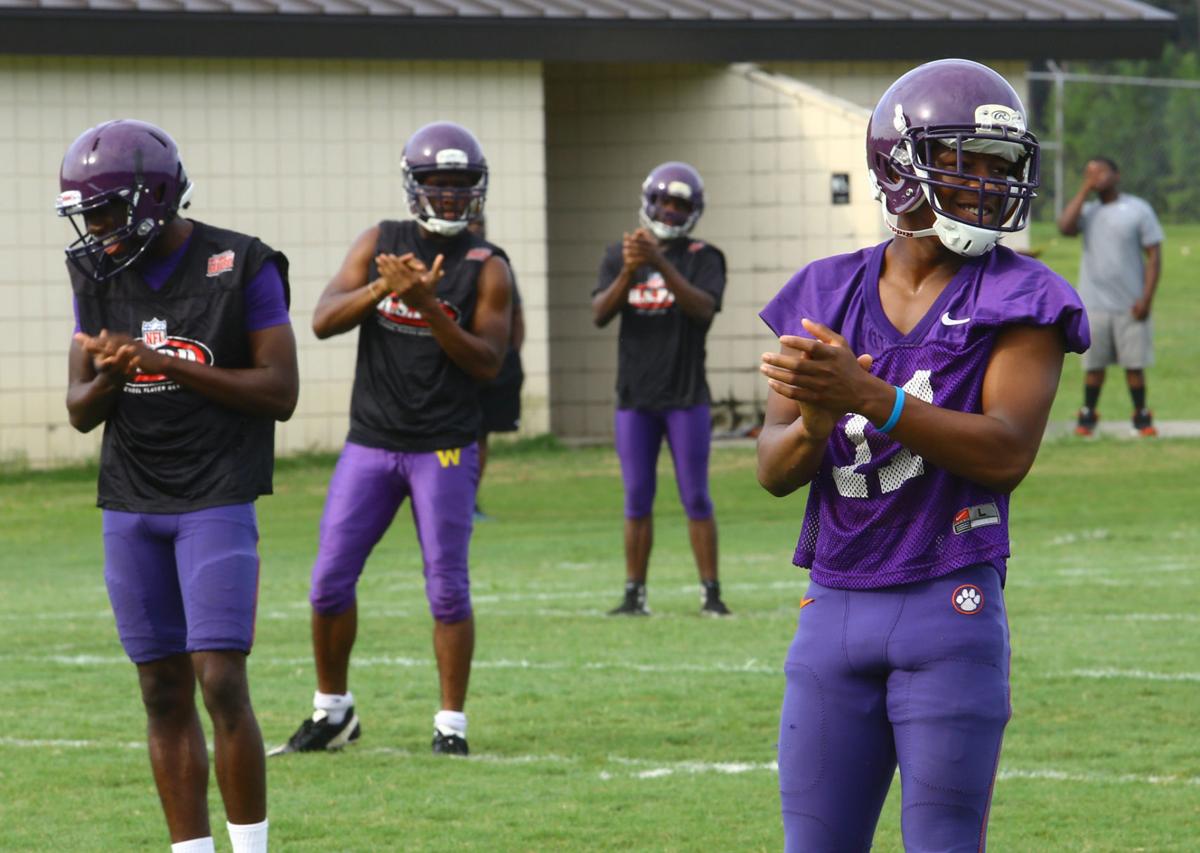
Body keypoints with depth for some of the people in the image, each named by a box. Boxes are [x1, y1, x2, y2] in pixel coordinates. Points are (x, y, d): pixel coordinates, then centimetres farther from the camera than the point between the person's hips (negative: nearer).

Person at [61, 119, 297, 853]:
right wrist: (108, 378, -15)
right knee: (164, 693, 5)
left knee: (221, 682, -12)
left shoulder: (241, 268, -7)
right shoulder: (99, 276, 7)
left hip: (217, 500, -5)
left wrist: (166, 364, -17)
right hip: (130, 506, 5)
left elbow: (281, 392, -10)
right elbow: (80, 412, 9)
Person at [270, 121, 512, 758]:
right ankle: (332, 710, 18)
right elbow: (323, 321, -6)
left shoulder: (486, 268, -4)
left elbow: (488, 363, -10)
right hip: (370, 442, 3)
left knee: (447, 587, -4)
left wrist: (428, 307, -22)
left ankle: (451, 723, 5)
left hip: (444, 448, -3)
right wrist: (383, 287, -23)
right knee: (330, 581, 2)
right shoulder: (380, 245, 4)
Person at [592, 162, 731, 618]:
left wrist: (661, 264, -28)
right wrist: (628, 272, -20)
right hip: (634, 397, 3)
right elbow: (600, 314, -4)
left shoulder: (702, 258, -2)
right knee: (637, 499, 4)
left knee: (696, 497, -2)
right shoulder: (619, 255, 7)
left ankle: (711, 593, 1)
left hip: (686, 396, -3)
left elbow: (704, 310, -19)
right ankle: (634, 593, 8)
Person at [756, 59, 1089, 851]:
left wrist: (865, 397, -24)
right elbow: (775, 471, 5)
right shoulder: (828, 297, 8)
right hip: (835, 606, 4)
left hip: (949, 609, -4)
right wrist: (812, 425, -20)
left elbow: (1008, 452, -16)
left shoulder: (1016, 301, -3)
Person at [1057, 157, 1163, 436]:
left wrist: (1146, 298, -10)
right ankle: (1087, 415, 16)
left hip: (1130, 306, -2)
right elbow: (1065, 227, -12)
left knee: (1134, 364, 2)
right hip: (1094, 305, 2)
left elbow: (1154, 256, -1)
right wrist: (1084, 191, -5)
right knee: (1094, 365, 5)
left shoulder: (1138, 210, 1)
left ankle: (1141, 416, 13)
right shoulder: (1087, 211, 10)